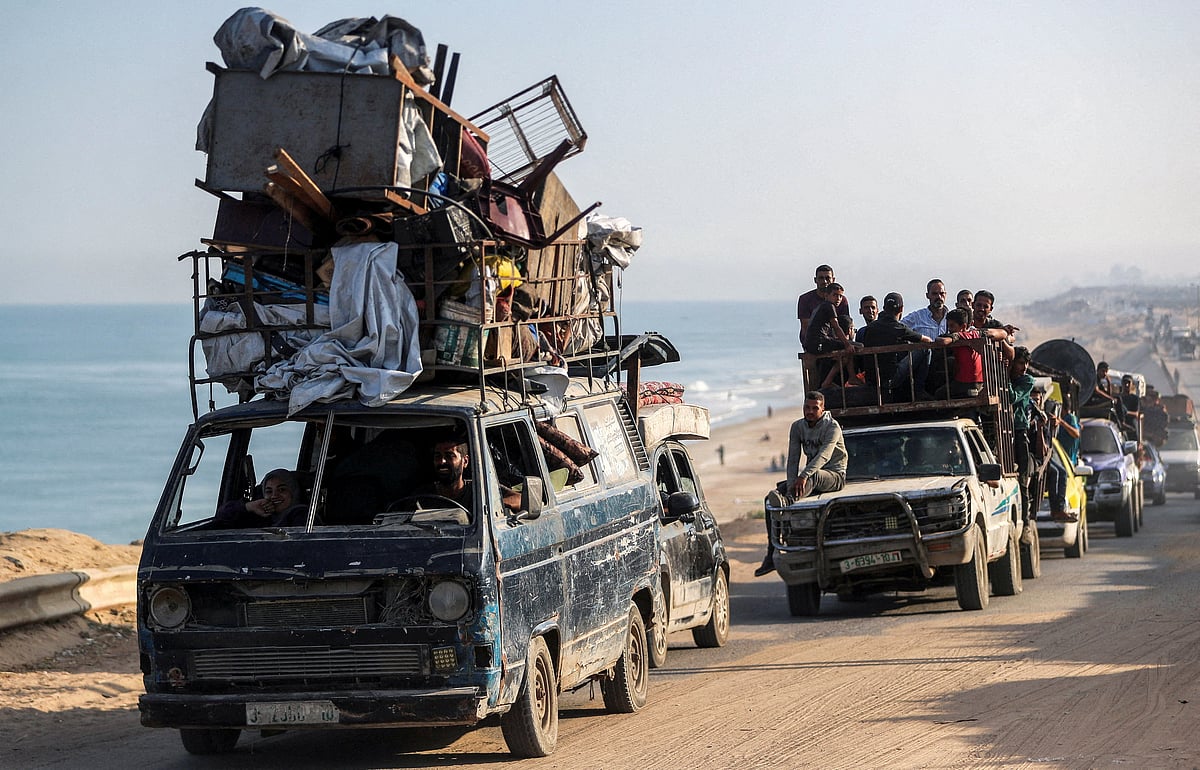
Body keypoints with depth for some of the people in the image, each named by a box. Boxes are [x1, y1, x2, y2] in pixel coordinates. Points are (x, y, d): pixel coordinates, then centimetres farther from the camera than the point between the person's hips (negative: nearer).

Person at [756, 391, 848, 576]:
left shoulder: (832, 427, -14)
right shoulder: (798, 427, 4)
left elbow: (824, 456, -29)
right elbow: (793, 459, -1)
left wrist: (804, 477, -43)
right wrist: (791, 484, -17)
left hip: (834, 475, -6)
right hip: (812, 478, 6)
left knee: (813, 476, -41)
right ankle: (771, 555, -18)